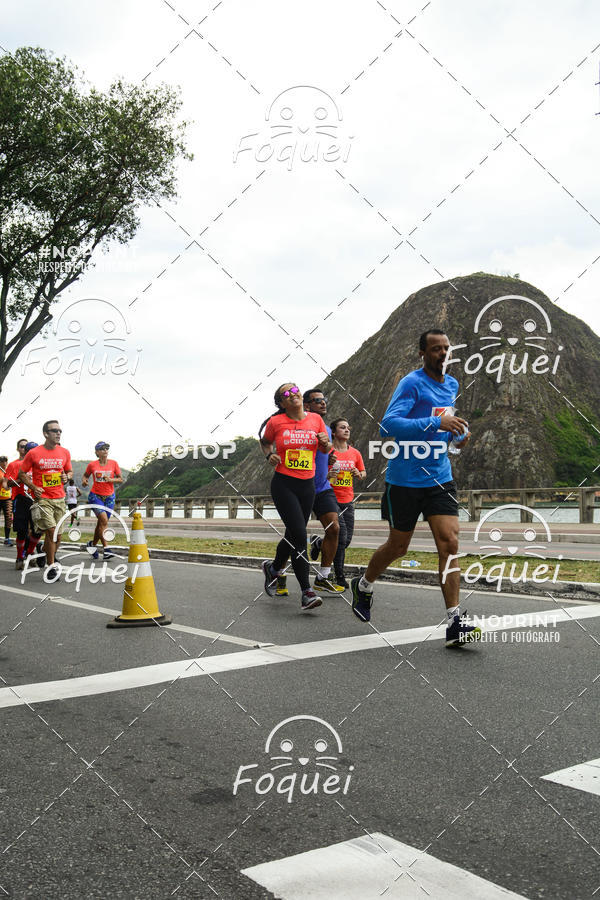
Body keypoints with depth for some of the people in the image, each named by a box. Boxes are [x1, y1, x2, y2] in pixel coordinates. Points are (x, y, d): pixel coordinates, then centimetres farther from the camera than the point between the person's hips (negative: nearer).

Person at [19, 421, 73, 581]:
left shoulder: (65, 453, 6)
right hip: (42, 499, -4)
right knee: (51, 531, -15)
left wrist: (66, 477, -3)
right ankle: (51, 567, -5)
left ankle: (48, 556, 30)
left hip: (59, 499, 4)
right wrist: (34, 487, -8)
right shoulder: (33, 453, -4)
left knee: (57, 535, 4)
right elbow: (21, 474, 5)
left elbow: (70, 471, 21)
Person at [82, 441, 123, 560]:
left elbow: (121, 480, 2)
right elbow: (85, 475, 15)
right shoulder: (92, 464, -1)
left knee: (101, 523, 8)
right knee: (104, 519, -22)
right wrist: (84, 480, -7)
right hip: (95, 496, -3)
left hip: (109, 497, 3)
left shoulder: (113, 463, 0)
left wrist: (110, 479, -16)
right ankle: (106, 548, -23)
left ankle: (92, 544, 31)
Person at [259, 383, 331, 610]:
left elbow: (325, 450, 15)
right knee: (299, 535, -14)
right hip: (283, 484, -4)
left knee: (293, 535, 13)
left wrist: (325, 443, -7)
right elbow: (265, 441, 16)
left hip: (307, 485, 4)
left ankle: (274, 568, 43)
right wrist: (269, 456, -4)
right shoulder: (276, 422, -3)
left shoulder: (315, 419, 5)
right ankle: (307, 592, -10)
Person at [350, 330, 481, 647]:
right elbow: (388, 424, -26)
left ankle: (455, 623, -6)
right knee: (398, 546, 8)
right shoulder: (412, 383, -13)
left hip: (439, 476, 6)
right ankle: (363, 586, 37)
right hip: (405, 479, -5)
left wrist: (456, 432, 5)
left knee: (450, 543, -8)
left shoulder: (452, 385, 11)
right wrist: (436, 423, -33)